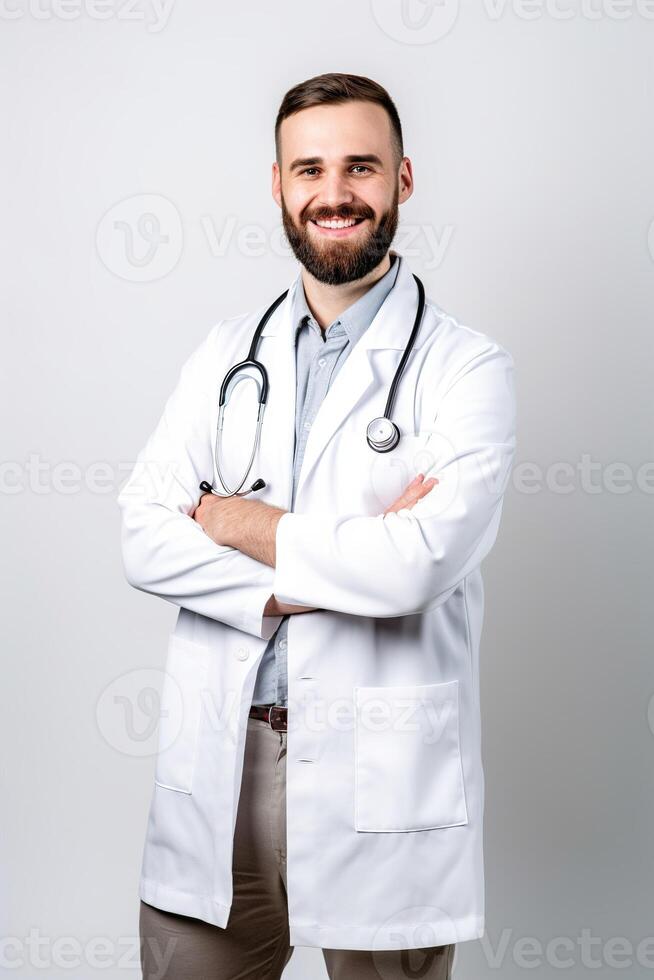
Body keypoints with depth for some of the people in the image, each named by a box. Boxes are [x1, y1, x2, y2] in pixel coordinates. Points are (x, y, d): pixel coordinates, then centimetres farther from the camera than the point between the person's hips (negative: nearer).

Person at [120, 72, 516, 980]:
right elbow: (143, 536, -2)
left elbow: (422, 560, -20)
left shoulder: (466, 366, -5)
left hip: (380, 774, -3)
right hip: (218, 766, 4)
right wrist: (349, 561, -14)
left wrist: (250, 528, -7)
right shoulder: (228, 350, 9)